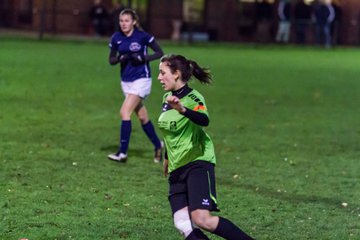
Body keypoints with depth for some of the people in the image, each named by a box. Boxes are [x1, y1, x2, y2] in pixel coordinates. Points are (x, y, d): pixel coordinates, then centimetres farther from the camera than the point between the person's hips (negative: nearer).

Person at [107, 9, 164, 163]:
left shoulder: (142, 36, -11)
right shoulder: (116, 38, 1)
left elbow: (159, 53, -5)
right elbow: (111, 60, 8)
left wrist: (143, 58, -19)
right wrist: (120, 58, -14)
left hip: (141, 79, -6)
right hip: (126, 81, 6)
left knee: (125, 112, -17)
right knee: (142, 117, 13)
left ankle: (122, 153, -16)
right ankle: (158, 145, 33)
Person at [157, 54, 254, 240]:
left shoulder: (192, 98, -11)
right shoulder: (167, 98, 12)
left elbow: (204, 120, -34)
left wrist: (182, 109, -51)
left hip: (197, 163, -7)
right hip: (177, 169, 7)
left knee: (202, 219, -24)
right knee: (182, 225, -11)